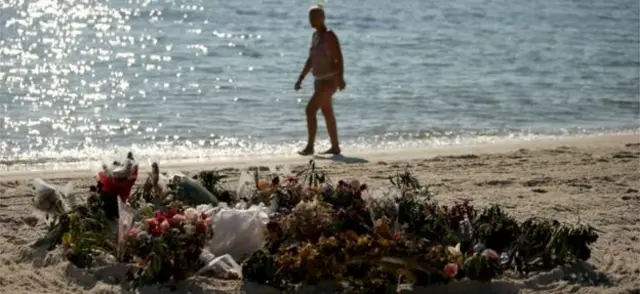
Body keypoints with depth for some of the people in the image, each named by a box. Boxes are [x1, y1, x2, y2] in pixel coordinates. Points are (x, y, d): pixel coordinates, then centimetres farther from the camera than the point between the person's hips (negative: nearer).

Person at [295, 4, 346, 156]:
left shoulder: (329, 36, -16)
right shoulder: (315, 35, 11)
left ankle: (309, 146, -13)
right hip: (319, 80, 10)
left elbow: (339, 58, -24)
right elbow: (311, 60, 18)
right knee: (327, 113, 13)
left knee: (310, 109, -15)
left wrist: (340, 78, -34)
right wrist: (300, 78, 15)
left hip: (330, 79, -10)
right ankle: (335, 147, 20)